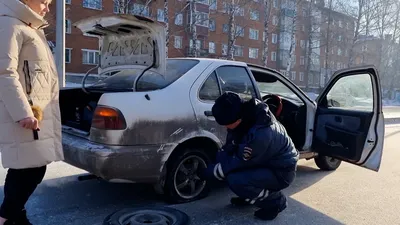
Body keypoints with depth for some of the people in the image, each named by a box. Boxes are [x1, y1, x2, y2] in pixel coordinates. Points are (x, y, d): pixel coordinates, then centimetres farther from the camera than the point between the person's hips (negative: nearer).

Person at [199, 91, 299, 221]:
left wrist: (206, 173, -13)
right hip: (266, 161, 8)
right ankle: (250, 197, 14)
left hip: (281, 171, -8)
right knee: (222, 157, -4)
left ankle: (275, 201, -2)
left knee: (235, 181, -29)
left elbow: (237, 163, -24)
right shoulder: (247, 113, -13)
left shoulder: (260, 134, -37)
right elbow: (230, 146, 2)